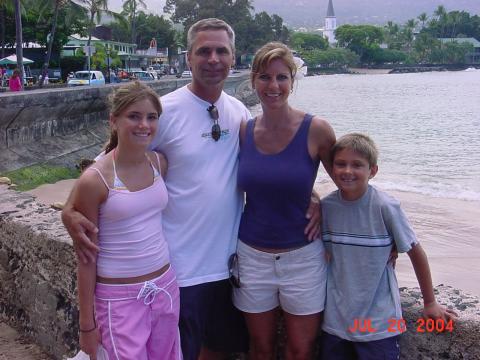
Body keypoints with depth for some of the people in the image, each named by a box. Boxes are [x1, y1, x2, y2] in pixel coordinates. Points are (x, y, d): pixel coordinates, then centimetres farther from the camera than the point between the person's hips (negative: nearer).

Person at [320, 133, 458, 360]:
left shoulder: (386, 207, -15)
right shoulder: (325, 207, -5)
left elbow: (416, 253, -4)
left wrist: (430, 303, 4)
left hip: (378, 323, -3)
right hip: (335, 320, 3)